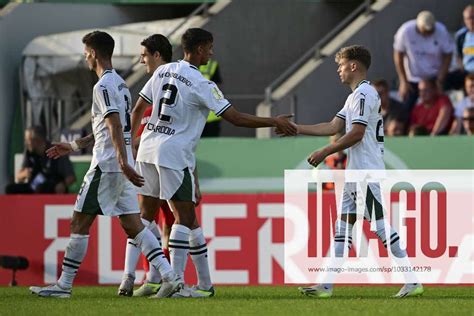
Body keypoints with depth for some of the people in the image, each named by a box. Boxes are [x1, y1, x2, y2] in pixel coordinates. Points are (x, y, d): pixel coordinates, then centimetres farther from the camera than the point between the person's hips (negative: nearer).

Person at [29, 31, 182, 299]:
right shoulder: (119, 83, 19)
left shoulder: (104, 86, -11)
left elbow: (116, 128, -22)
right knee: (133, 224, 5)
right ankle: (169, 276, -5)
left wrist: (124, 163, -29)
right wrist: (73, 146, 32)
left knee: (80, 223, -2)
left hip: (107, 166, -9)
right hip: (120, 165, 9)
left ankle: (64, 285, 1)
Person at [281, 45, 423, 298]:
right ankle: (326, 285, 10)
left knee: (380, 225, -12)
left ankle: (413, 280, -11)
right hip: (356, 173, 11)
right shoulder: (356, 95, 20)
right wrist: (296, 128, 20)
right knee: (343, 224, 9)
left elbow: (356, 134, -19)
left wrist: (324, 153, -14)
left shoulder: (363, 94, -12)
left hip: (366, 172, -11)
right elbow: (333, 127, 20)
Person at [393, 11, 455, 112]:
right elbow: (398, 55, -9)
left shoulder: (442, 32, -18)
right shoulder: (405, 31, -19)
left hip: (434, 78, 0)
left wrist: (440, 81, -12)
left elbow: (447, 56, -7)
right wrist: (403, 81, -10)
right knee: (407, 108, -4)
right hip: (411, 78, 0)